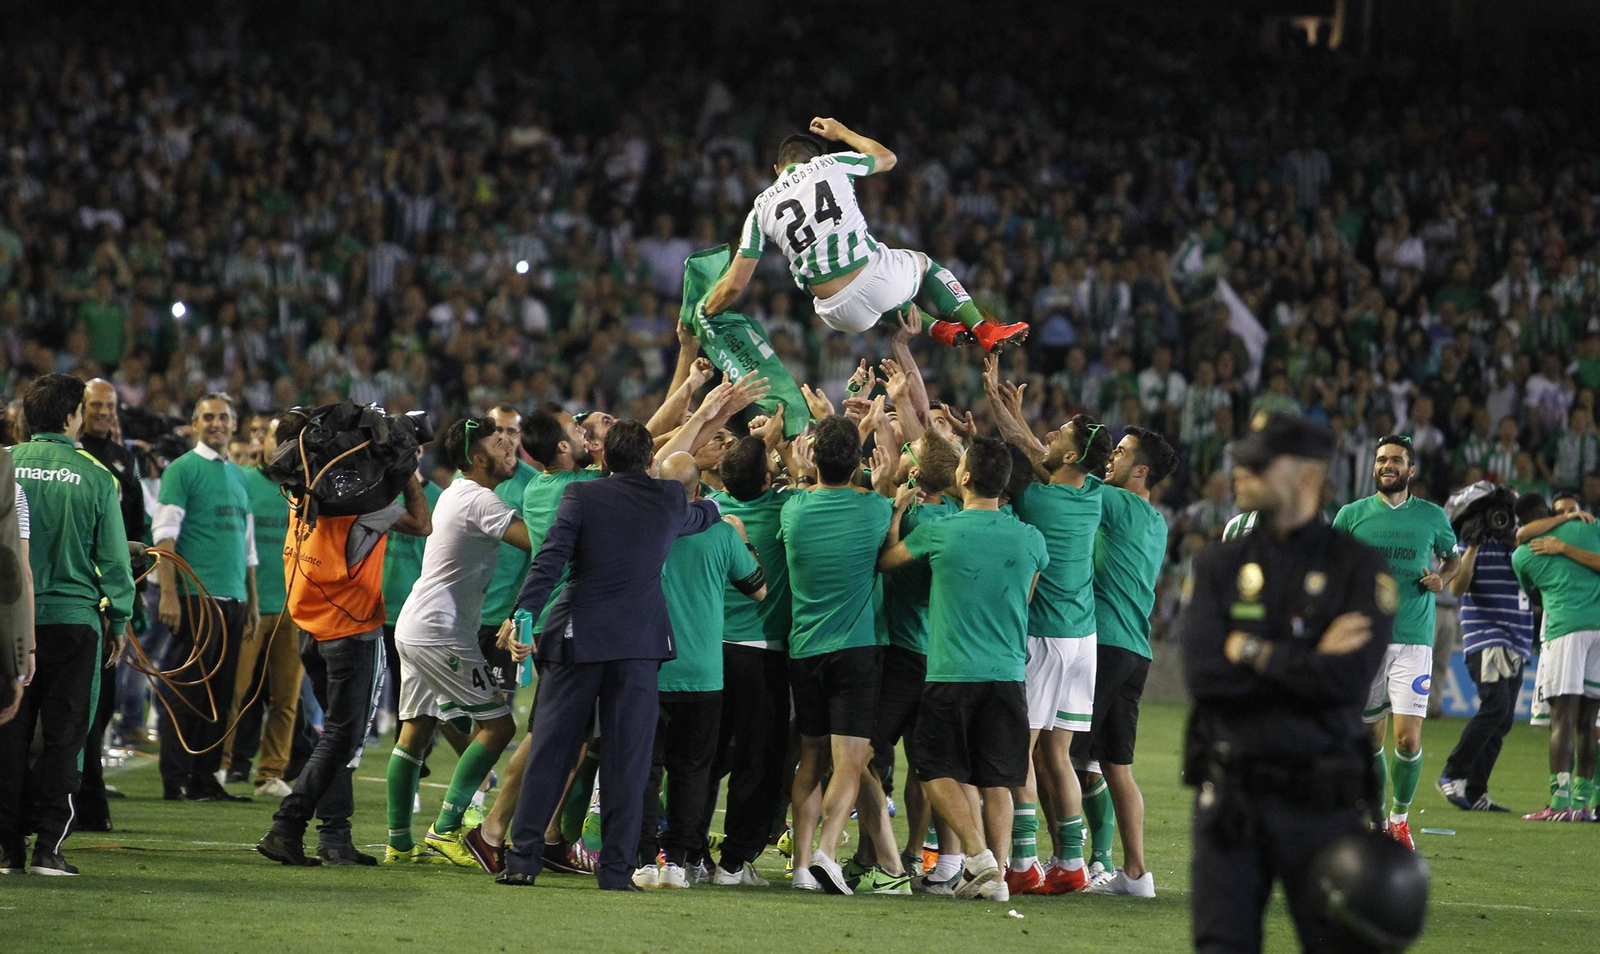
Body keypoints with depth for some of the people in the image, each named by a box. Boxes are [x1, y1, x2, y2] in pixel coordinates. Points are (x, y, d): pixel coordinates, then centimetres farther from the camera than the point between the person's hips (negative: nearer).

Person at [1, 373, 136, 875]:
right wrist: (120, 620, 9)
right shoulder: (94, 476, -5)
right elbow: (113, 557, -2)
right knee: (62, 735, 4)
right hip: (74, 617, -2)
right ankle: (48, 846, 0)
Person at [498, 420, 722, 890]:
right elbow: (700, 516, 29)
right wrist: (713, 504, 52)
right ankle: (617, 867, 0)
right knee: (627, 758, 3)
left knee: (549, 751, 5)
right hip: (639, 642, 1)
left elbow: (549, 561, -12)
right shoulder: (669, 500, 5)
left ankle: (522, 860, 4)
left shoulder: (581, 496, -3)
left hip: (576, 639, -1)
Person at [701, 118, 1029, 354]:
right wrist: (842, 133, 44)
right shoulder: (831, 165, 7)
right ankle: (985, 330, 22)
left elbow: (734, 284, 6)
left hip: (840, 312, 1)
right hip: (878, 280, -1)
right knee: (922, 262, 35)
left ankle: (938, 330, 26)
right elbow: (887, 158, 29)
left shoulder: (762, 208, 8)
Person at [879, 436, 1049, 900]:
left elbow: (884, 560, 12)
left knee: (939, 773, 6)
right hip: (1009, 671, 3)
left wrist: (897, 510, 22)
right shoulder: (1030, 539, 2)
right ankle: (995, 873, 3)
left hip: (952, 671, -3)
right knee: (997, 781, 8)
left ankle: (978, 855, -11)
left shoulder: (939, 532, -7)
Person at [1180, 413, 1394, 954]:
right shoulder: (1218, 566, 8)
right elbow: (1202, 672, -8)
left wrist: (1254, 654, -8)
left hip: (1321, 804, -2)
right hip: (1229, 798, 2)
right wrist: (1310, 662, -11)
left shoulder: (1358, 567, 0)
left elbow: (1350, 679, -14)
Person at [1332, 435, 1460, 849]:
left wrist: (1443, 577, 0)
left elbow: (1453, 558, 22)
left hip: (1413, 642, -1)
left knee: (1408, 739, -11)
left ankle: (1400, 816, 10)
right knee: (1372, 739, 6)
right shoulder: (1351, 515, 5)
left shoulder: (1432, 516, 6)